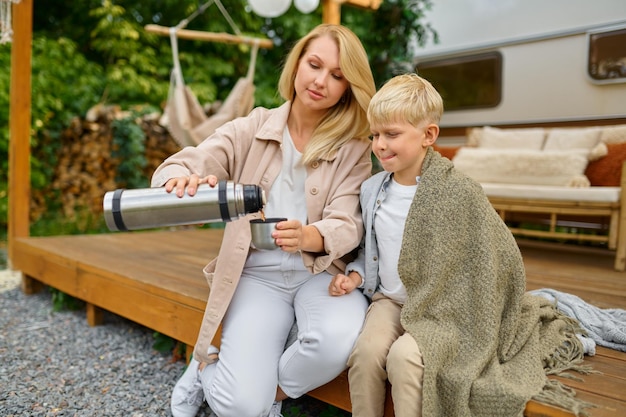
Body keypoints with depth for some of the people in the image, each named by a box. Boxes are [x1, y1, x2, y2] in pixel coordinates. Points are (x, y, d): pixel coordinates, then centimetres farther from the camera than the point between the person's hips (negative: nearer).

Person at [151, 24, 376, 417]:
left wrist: (307, 236, -36)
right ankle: (207, 366, 18)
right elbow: (176, 166, -8)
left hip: (322, 273, 1)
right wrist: (184, 181, -34)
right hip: (258, 273, 0)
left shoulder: (354, 148, -1)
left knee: (339, 340, -32)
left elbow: (347, 225, -12)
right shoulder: (252, 129, 1)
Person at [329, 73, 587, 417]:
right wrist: (355, 274, 0)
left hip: (445, 309, -4)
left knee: (404, 357, -29)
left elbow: (499, 257, -8)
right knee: (366, 350, -23)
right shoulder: (371, 189, 3)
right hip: (390, 300, 5)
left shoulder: (459, 192, -14)